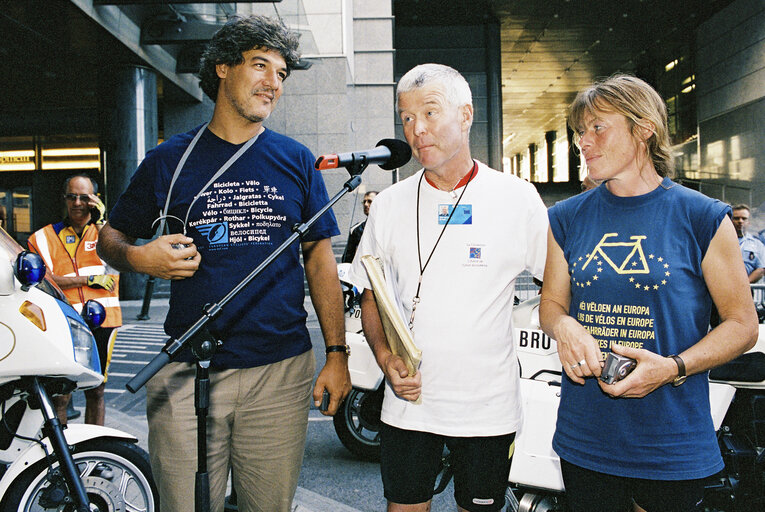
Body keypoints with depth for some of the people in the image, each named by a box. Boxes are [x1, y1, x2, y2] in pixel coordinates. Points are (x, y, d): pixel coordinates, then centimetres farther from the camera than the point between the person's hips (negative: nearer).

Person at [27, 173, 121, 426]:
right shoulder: (43, 237, 11)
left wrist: (100, 221, -11)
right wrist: (88, 279, -7)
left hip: (102, 320, 1)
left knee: (96, 392, 11)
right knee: (60, 395, -7)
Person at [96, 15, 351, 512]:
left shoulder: (296, 160, 8)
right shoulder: (170, 159, 5)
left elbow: (320, 256, 9)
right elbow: (111, 236, 13)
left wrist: (337, 353, 4)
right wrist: (139, 257, -12)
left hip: (281, 371, 1)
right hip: (186, 374, -1)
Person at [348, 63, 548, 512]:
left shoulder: (518, 198, -5)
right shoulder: (389, 205, 3)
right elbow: (371, 296, 8)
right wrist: (387, 359, -7)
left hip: (489, 408, -2)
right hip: (408, 403, 2)